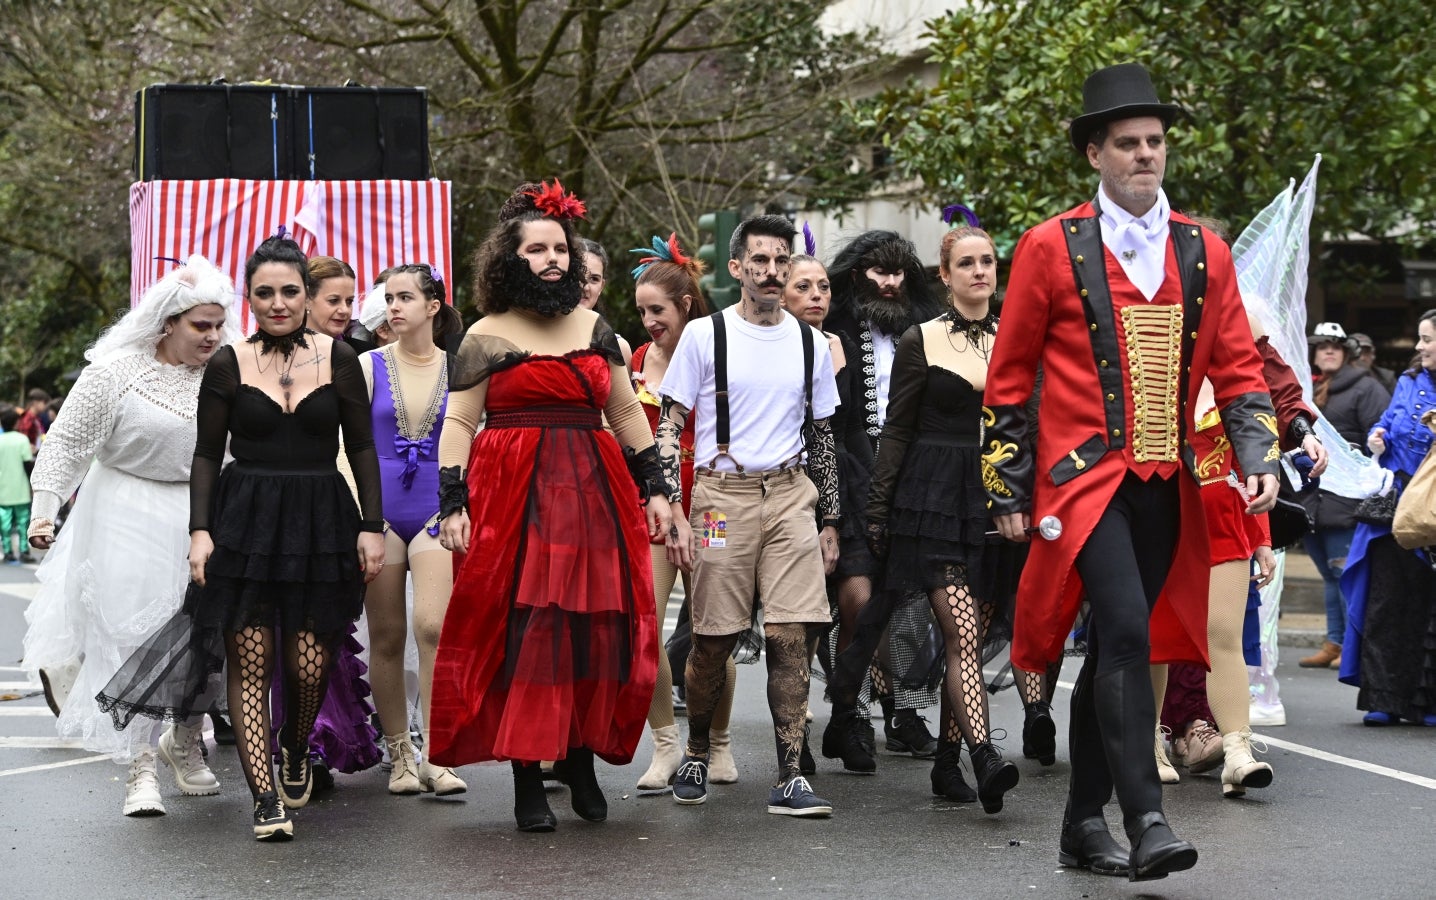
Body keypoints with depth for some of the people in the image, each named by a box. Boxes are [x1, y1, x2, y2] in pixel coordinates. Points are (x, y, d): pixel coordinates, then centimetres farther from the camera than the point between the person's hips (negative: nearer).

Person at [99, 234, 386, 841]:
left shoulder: (338, 359, 4)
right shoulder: (228, 365, 4)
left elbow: (362, 448, 7)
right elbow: (207, 454, 6)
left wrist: (372, 527, 1)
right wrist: (200, 531, -3)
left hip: (321, 520, 0)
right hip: (244, 521, 0)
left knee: (309, 665, -3)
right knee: (249, 661, -7)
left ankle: (295, 749, 30)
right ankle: (265, 796, -4)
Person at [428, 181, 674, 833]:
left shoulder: (596, 330, 14)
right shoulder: (486, 338, 3)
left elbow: (627, 414, 18)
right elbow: (458, 423, 0)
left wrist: (655, 488, 13)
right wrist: (453, 504, -9)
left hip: (595, 496, 4)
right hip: (514, 500, -3)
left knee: (597, 627, 0)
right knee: (522, 631, -5)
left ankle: (582, 757, 15)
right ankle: (528, 781, -1)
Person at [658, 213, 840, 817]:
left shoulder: (810, 344, 12)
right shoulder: (704, 335, 2)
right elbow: (669, 427, 1)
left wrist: (830, 521, 14)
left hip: (791, 494, 2)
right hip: (723, 494, -2)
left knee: (790, 636, -6)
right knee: (714, 637, 1)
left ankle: (790, 779, -5)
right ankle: (696, 753, 24)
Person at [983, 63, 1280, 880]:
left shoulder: (1205, 253, 10)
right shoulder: (1052, 249, -2)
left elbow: (1239, 371, 12)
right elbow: (1008, 378, 3)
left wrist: (1260, 459, -4)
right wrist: (1009, 490, 2)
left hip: (1166, 487, 5)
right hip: (1084, 479, -4)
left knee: (1116, 651, 11)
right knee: (1126, 633, -20)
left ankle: (1085, 825, 20)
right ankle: (1146, 820, -21)